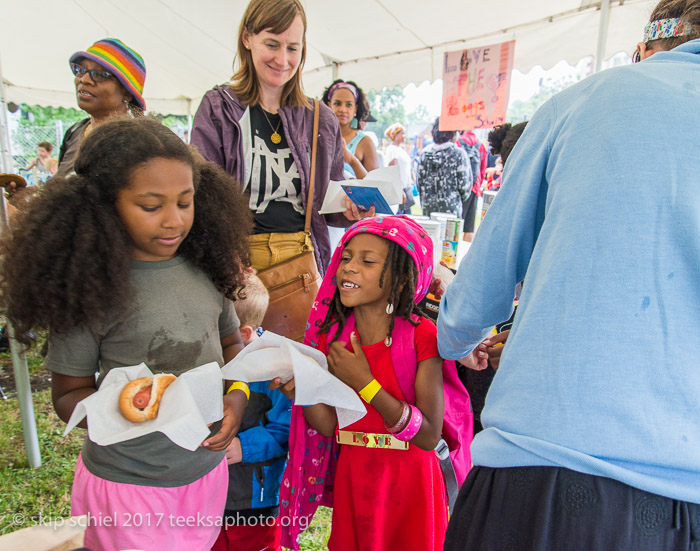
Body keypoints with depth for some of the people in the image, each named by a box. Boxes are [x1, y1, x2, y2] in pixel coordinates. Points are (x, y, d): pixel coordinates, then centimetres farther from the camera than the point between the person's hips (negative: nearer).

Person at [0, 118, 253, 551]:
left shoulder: (207, 267, -5)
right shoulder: (91, 286, -16)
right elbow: (68, 393, -6)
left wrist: (237, 396, -9)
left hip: (208, 469, 4)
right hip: (128, 487, -4)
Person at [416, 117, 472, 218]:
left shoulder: (425, 153, 4)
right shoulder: (458, 153, -7)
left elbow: (419, 181, 7)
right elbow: (465, 184, -7)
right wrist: (459, 199, 12)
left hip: (428, 207, 4)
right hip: (451, 208, -4)